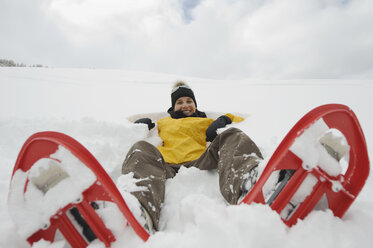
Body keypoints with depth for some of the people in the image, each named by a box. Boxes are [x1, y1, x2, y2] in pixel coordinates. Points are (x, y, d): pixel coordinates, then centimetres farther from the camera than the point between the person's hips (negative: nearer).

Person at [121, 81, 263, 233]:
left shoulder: (206, 122, 35)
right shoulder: (163, 123, 38)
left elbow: (240, 122, 34)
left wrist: (225, 120, 11)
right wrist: (144, 124, 18)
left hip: (199, 161, 0)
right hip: (167, 165, 1)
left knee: (232, 136, -18)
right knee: (141, 149, -25)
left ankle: (244, 181, -53)